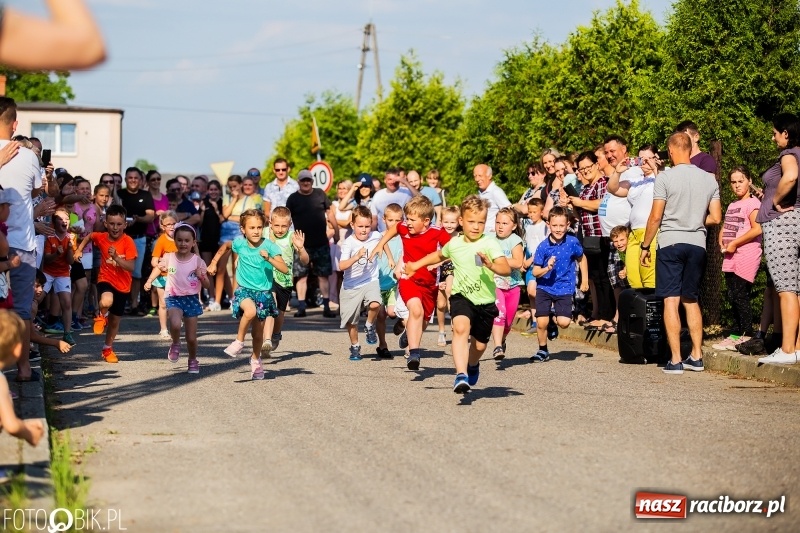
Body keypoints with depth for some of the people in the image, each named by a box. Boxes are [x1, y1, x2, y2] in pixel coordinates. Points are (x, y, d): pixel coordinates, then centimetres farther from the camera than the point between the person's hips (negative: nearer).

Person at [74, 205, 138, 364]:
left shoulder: (128, 242, -17)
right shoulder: (101, 237, -7)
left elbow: (131, 267, -24)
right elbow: (89, 236, 17)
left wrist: (116, 257, -36)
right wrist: (79, 250, 8)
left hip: (122, 285, 0)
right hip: (106, 279, 0)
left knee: (115, 320, 15)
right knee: (107, 302, -36)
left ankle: (108, 349, 38)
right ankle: (101, 316, 0)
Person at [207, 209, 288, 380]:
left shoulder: (269, 246, -14)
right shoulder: (240, 243, -7)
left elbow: (285, 269, -23)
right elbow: (226, 246, 18)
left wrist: (269, 259, -35)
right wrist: (214, 262, 19)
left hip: (264, 292, 0)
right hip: (244, 289, 0)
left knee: (258, 332, 8)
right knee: (250, 310, -34)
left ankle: (255, 360, 35)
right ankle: (239, 341, -11)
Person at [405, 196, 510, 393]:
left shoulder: (489, 244, -14)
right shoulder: (454, 243, 0)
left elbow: (506, 269, -27)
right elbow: (439, 255, 25)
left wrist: (491, 265, -47)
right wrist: (415, 265, 29)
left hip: (485, 301, -1)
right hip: (461, 296, 1)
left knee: (479, 344, 13)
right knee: (461, 327, -29)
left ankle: (473, 365, 50)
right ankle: (461, 375, -38)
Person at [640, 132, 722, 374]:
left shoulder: (665, 177, -8)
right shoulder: (709, 179, 5)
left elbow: (655, 217, -8)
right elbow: (716, 218, 5)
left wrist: (645, 246, 3)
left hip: (671, 243, -4)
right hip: (698, 244, 4)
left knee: (671, 300, -3)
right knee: (691, 300, 16)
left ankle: (675, 360, -6)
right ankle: (696, 356, 15)